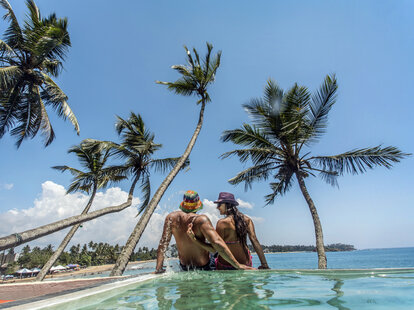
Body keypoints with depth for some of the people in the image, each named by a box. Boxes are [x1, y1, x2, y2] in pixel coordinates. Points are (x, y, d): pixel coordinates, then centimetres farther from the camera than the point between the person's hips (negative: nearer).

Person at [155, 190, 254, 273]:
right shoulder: (201, 220, -25)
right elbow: (217, 243, -32)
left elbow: (163, 243, -10)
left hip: (184, 267, 5)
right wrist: (237, 265, -29)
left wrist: (158, 268, -6)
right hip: (204, 267, -5)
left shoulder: (171, 218, -10)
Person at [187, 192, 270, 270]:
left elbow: (214, 248, -15)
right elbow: (254, 240, -8)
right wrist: (264, 265, -10)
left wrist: (194, 239, -16)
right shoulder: (247, 220, -1)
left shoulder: (222, 223, -16)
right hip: (245, 265, 6)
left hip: (225, 267, -5)